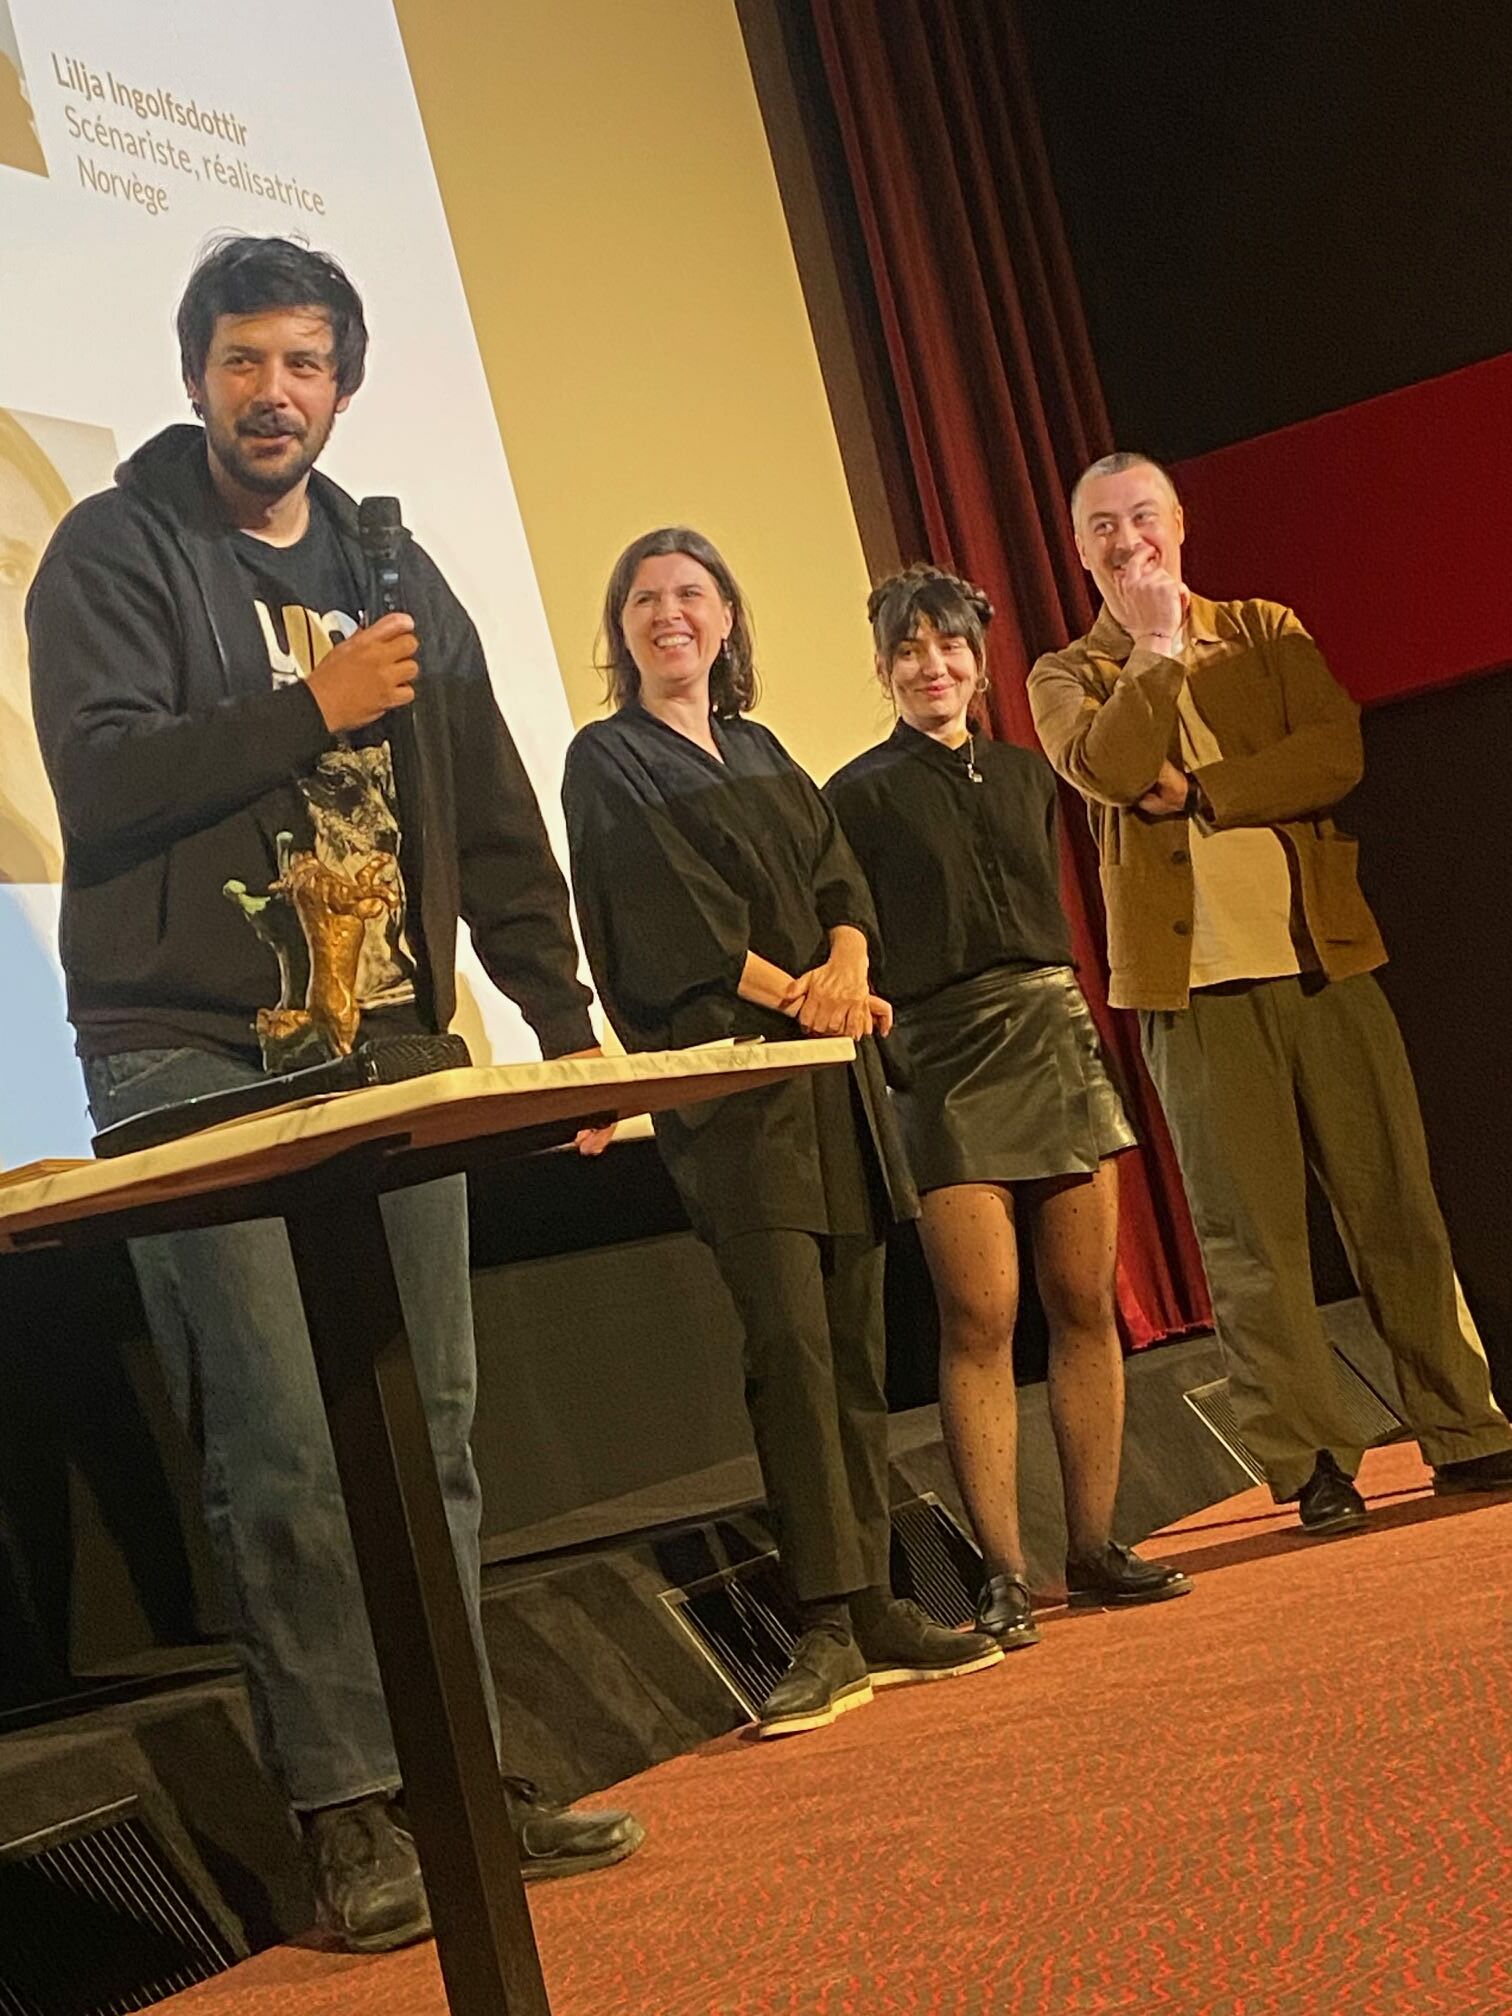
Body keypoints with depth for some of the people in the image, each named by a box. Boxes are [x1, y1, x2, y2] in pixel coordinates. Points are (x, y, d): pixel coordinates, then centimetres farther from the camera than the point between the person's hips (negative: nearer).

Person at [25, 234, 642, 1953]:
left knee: (429, 1427, 4)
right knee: (284, 1451, -9)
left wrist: (565, 1018, 12)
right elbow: (98, 771, -11)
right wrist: (311, 711, -13)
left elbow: (489, 815, 18)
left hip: (388, 1042, 5)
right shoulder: (116, 550, 3)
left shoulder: (392, 573, 19)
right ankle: (348, 1809, -1)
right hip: (194, 1052, -5)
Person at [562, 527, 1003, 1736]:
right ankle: (828, 1632, -13)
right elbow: (682, 926, -8)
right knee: (790, 1343, -14)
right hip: (728, 1078, -6)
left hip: (835, 1076, 6)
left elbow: (840, 878, 10)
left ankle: (876, 1611, 7)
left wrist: (846, 968, -10)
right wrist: (800, 996, -14)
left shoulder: (758, 751, 21)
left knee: (856, 1342, 3)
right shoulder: (608, 761, 4)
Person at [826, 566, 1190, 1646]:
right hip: (945, 1064, -5)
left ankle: (1097, 1547, 11)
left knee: (1086, 1304, 3)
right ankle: (1005, 1575, -3)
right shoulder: (862, 794, 1)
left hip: (1056, 1041, 5)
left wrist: (1065, 1017, 16)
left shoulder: (1027, 774, 16)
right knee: (980, 1320, -8)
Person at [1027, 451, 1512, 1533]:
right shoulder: (1067, 676, 10)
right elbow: (1110, 770, -13)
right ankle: (1311, 1462, 7)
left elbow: (1338, 754, -3)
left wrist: (1198, 789, -11)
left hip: (1322, 952, 2)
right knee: (1249, 1231, -1)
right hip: (1191, 972, -2)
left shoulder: (1268, 631, 14)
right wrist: (1157, 643, -6)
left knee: (1396, 1202, 4)